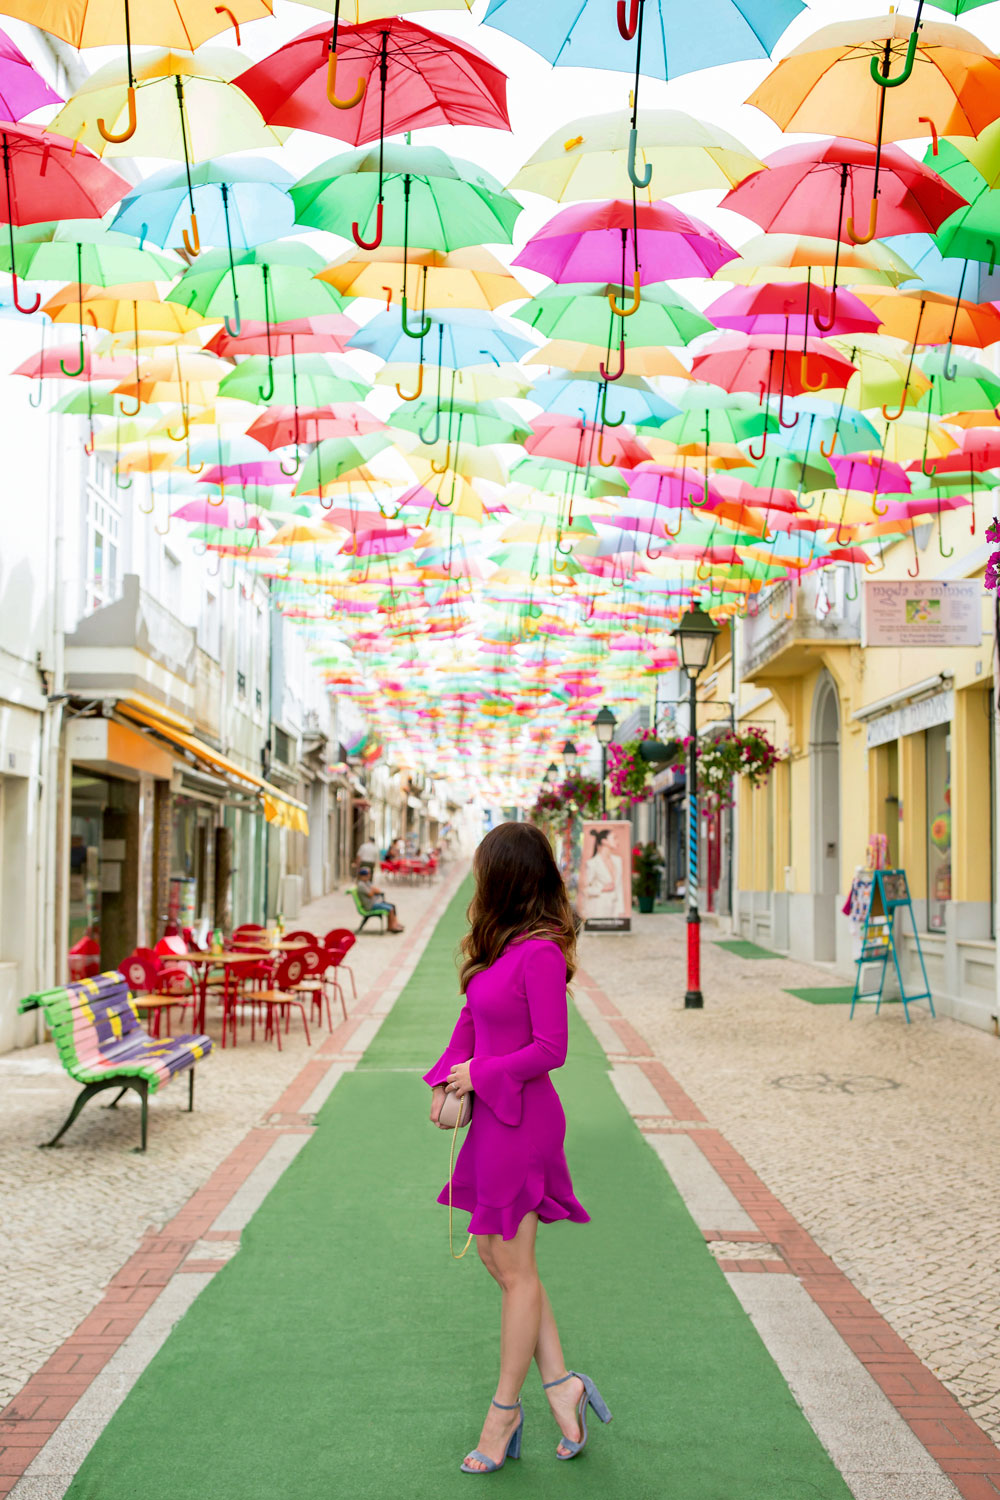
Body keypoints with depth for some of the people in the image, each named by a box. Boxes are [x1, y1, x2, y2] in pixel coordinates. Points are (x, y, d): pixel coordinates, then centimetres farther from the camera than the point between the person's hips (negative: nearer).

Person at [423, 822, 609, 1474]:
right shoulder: (500, 946, 8)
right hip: (493, 1119, 9)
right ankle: (560, 1383, 27)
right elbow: (471, 1020, 16)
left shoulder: (540, 952, -19)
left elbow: (551, 1048, -20)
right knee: (496, 1255, 16)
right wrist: (449, 1080, 3)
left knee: (515, 1269, 5)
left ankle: (506, 1409, 21)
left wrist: (480, 1074, -12)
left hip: (521, 1121, -9)